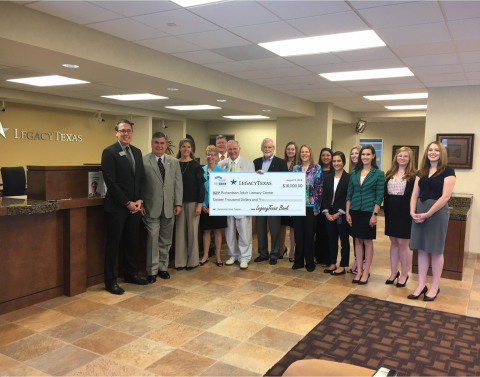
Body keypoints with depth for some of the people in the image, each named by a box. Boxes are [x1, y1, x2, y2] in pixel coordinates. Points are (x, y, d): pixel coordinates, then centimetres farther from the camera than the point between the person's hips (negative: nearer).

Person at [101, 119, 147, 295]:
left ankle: (130, 274, 28)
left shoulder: (137, 152, 12)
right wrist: (127, 203, -14)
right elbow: (110, 181, -14)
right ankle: (110, 281, 12)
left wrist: (139, 200, 0)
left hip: (135, 205, 6)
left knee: (132, 242, 14)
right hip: (117, 206, -6)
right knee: (113, 244, 2)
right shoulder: (109, 152, -8)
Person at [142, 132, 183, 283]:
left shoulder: (174, 162, 10)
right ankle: (152, 271, 9)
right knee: (153, 238, -3)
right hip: (152, 208, -4)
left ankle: (163, 267, 24)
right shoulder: (143, 161, -3)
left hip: (169, 208, 4)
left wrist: (178, 204, 3)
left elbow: (178, 184, 9)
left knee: (166, 240, 11)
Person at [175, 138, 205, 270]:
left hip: (192, 202, -2)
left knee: (192, 231, 3)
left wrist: (199, 204, -11)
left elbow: (201, 185, -3)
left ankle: (192, 261, 14)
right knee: (180, 231, 5)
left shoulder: (195, 165, -1)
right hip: (178, 201, 2)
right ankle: (180, 261, 14)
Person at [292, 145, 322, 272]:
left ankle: (309, 262, 15)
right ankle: (298, 261, 20)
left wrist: (317, 208, -8)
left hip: (311, 207, -3)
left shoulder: (317, 168, -1)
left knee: (309, 235, 3)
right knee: (298, 234, 8)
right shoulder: (295, 168, 10)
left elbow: (319, 188, -4)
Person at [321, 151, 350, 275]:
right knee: (332, 239, 12)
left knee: (344, 240, 5)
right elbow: (324, 196, 8)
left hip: (342, 214, -5)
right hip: (329, 214, 5)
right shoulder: (328, 178, 9)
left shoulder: (348, 178, -7)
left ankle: (343, 266, 13)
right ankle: (332, 264, 22)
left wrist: (339, 213, -13)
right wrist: (326, 212, -4)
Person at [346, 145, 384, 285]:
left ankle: (366, 272, 12)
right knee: (358, 241, 9)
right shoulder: (354, 173, 8)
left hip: (368, 211, -4)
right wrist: (347, 213, 4)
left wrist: (375, 214, -12)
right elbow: (349, 194, 9)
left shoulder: (378, 173, -2)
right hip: (355, 211, 4)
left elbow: (379, 196, -6)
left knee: (368, 242, 3)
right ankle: (359, 270, 18)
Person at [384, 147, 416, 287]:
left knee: (403, 243, 1)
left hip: (405, 213, -5)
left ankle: (404, 275, 14)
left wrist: (411, 212, -15)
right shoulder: (389, 174, 12)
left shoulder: (413, 175, -4)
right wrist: (385, 210, 6)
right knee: (393, 242, 12)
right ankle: (393, 272, 22)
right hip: (391, 213, 5)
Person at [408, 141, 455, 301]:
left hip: (437, 212, -5)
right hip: (419, 212, 5)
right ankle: (421, 285, 15)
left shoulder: (447, 171, -6)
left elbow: (445, 196, -14)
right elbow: (415, 194, 9)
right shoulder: (422, 172, 11)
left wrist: (427, 214, -16)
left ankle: (435, 287, 17)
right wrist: (412, 211, -7)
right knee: (422, 249, 8)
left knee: (435, 250, 4)